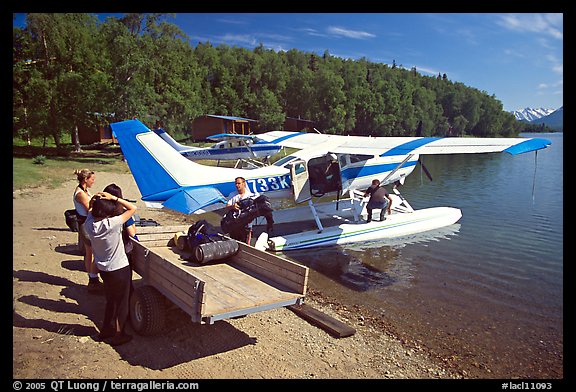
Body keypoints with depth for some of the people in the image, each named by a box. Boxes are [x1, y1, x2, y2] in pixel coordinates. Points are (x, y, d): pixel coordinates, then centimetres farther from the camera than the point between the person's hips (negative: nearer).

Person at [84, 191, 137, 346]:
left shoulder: (89, 223, -10)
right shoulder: (112, 224, -27)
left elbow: (91, 210, 13)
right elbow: (133, 208, -21)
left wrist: (95, 199, -7)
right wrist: (114, 198, -22)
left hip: (103, 268, 6)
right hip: (120, 269, -6)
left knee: (110, 300, 25)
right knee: (123, 302, 12)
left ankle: (105, 330, 37)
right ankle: (119, 335, 23)